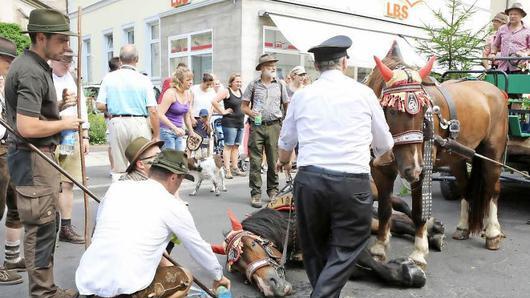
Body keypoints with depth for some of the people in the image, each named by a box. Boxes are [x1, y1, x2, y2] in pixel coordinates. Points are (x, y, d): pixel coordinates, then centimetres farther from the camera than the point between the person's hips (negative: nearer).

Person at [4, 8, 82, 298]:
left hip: (38, 155, 11)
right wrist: (64, 123, -13)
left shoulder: (34, 65, 13)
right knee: (41, 227, -3)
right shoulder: (31, 72, -19)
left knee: (43, 225, 16)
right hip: (33, 157, -11)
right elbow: (27, 127, -27)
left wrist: (58, 105, 9)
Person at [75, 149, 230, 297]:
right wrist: (218, 276, 30)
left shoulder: (116, 187, 9)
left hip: (85, 282, 5)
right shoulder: (173, 206, -1)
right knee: (185, 277, 19)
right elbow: (199, 247, 12)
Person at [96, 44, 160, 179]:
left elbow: (100, 106, -1)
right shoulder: (144, 80, -5)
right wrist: (156, 135, -1)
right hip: (139, 123, -2)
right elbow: (152, 111, -8)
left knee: (119, 169, 10)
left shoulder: (109, 78, 2)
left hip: (116, 123, 2)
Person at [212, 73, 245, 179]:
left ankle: (235, 168, 17)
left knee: (236, 146, 11)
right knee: (228, 146, -5)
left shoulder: (241, 91, 13)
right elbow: (214, 101, -19)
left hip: (240, 122, 7)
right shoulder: (226, 91, -8)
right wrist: (222, 111, -15)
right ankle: (227, 170, -3)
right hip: (229, 122, -7)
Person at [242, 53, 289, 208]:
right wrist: (251, 112, -11)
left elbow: (287, 105, 15)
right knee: (255, 161, -3)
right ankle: (255, 193, 3)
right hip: (257, 126, -1)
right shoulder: (253, 85, 7)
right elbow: (244, 106, 9)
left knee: (274, 160, 5)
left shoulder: (280, 85, 11)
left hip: (274, 126, 2)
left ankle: (273, 190, 19)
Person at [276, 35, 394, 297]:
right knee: (345, 250, 8)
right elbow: (385, 145, 12)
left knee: (314, 245, 20)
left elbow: (286, 141, 21)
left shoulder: (302, 95, 7)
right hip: (353, 182, -2)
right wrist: (379, 154, 37)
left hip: (310, 178, 3)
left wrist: (284, 161, 43)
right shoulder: (364, 93, 2)